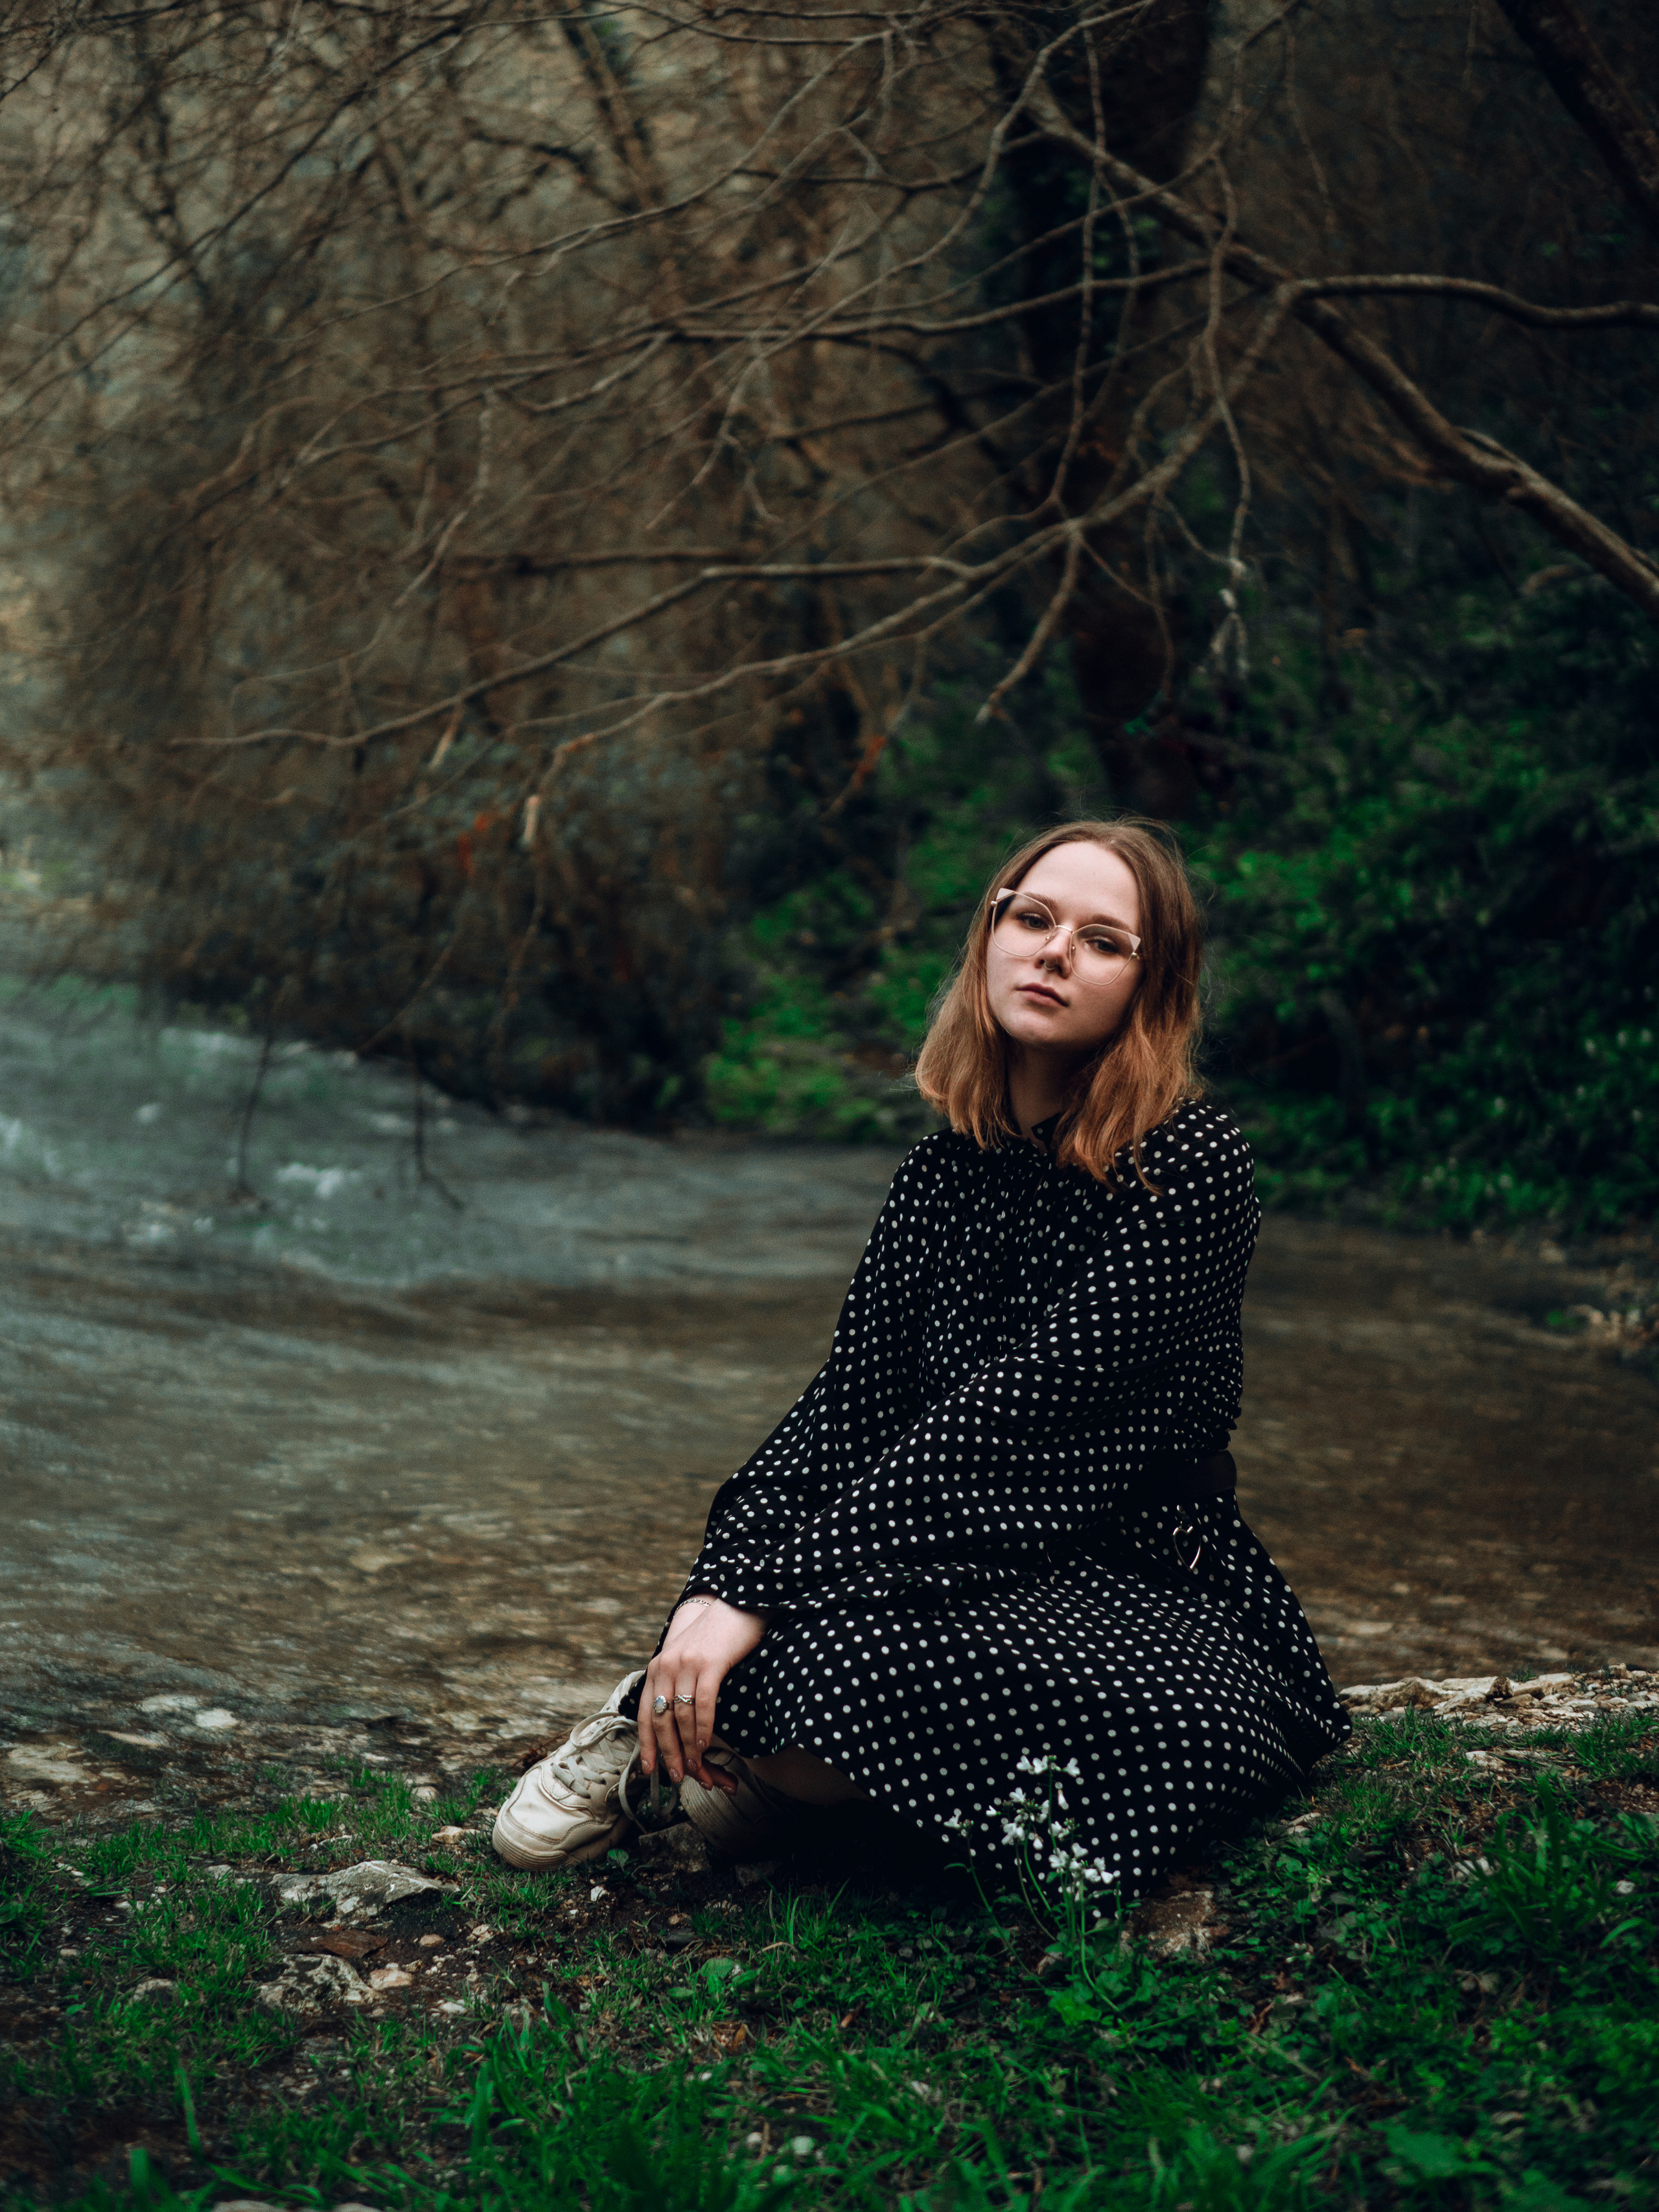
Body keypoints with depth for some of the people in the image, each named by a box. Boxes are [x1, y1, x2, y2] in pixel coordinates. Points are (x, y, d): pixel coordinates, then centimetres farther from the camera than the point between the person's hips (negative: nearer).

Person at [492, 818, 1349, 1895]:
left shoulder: (1192, 1163, -14)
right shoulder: (948, 1168, 7)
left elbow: (1008, 1414, -21)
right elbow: (846, 1398, -1)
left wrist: (762, 1593, -26)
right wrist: (717, 1588, -20)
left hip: (1145, 1594, -4)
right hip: (964, 1564, 4)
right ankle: (685, 1719, 1)